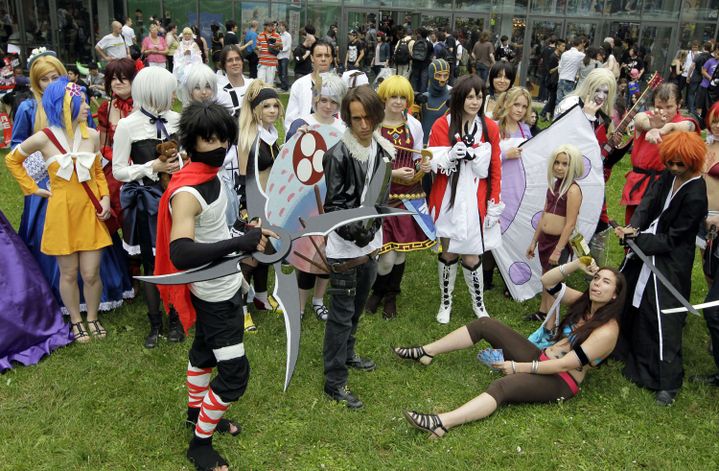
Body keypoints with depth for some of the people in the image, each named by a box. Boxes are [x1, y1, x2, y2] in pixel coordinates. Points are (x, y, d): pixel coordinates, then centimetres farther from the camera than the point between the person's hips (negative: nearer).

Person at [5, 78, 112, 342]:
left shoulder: (92, 135, -2)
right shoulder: (43, 139, -9)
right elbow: (12, 160, 8)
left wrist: (105, 197, -1)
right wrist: (32, 189, 3)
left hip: (90, 211, 2)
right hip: (61, 213, -1)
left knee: (91, 273, 4)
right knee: (68, 273, 10)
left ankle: (92, 318, 27)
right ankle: (76, 321, 29)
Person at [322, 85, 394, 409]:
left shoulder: (383, 150, 2)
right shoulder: (338, 155, -18)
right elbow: (333, 205, -17)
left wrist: (372, 227, -5)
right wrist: (354, 231, -31)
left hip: (371, 243, 7)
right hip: (344, 247, -7)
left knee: (356, 306, 23)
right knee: (342, 313, 1)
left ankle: (347, 354, 44)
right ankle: (334, 381, 12)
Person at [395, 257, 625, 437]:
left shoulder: (606, 331, -19)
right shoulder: (583, 303, 5)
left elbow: (564, 364, -23)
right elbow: (547, 281, 4)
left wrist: (518, 367, -20)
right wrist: (577, 264, -12)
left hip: (560, 381, -8)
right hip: (541, 358, 9)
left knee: (502, 386, -37)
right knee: (486, 324, -3)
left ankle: (441, 423, -55)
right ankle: (426, 352, 0)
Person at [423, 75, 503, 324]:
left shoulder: (490, 128, 1)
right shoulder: (442, 125, -4)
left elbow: (495, 169, 4)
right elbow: (431, 163, -3)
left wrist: (494, 204, 2)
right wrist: (449, 157, -23)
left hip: (476, 202, 1)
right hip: (447, 201, 0)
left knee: (471, 256, 4)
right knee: (447, 252, 9)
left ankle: (478, 303, 27)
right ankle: (445, 302, 29)